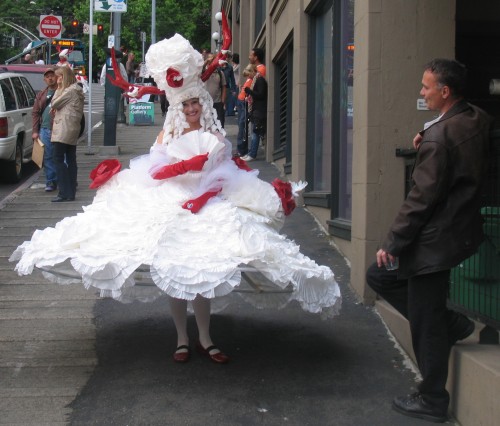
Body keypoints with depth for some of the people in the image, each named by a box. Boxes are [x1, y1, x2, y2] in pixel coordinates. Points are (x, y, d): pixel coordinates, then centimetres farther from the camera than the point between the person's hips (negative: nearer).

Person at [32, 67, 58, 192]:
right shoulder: (41, 95, 17)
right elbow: (35, 113, 16)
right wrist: (35, 131, 8)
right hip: (45, 130, 5)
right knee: (48, 157, 7)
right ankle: (51, 182, 15)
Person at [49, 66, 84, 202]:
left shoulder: (70, 90, -11)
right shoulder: (76, 90, 19)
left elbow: (54, 104, -8)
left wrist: (58, 89, 3)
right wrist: (56, 109, 3)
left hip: (64, 130, -10)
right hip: (72, 130, 10)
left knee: (59, 159, -8)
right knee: (71, 160, 8)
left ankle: (64, 193, -11)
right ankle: (70, 193, 11)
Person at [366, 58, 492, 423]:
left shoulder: (439, 136, -24)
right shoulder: (478, 122, 3)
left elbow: (422, 197, -22)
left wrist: (393, 243, -13)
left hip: (437, 239, -9)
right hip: (461, 230, 9)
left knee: (425, 324, 5)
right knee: (380, 275, 20)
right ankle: (451, 324, 22)